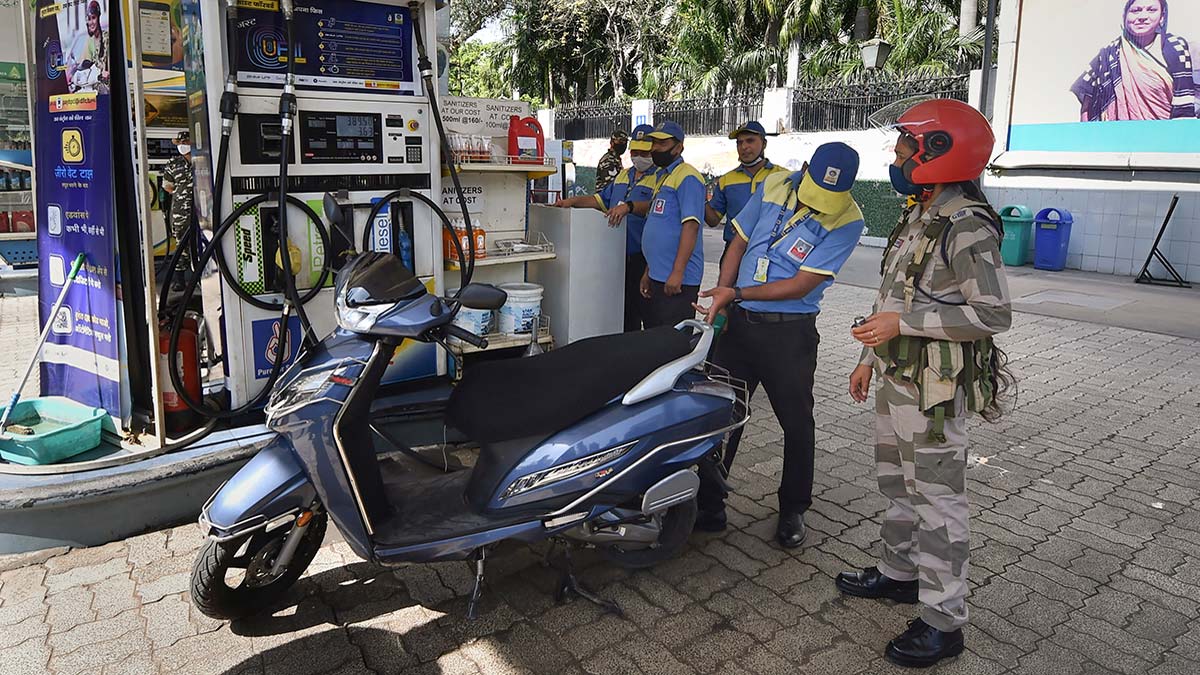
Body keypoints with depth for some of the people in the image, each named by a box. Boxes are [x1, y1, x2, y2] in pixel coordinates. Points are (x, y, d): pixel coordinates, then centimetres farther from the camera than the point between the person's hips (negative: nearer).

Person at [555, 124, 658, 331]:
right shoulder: (624, 175, 20)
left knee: (638, 306, -3)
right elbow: (601, 200, 21)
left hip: (642, 258, -7)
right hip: (618, 255, 8)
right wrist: (573, 201, 9)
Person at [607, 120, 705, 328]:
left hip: (677, 280, -10)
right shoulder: (662, 177, 20)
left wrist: (677, 272, -25)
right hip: (657, 277, 10)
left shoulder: (687, 177, -11)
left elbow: (691, 225, -20)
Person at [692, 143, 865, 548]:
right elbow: (739, 243, 7)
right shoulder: (774, 186, 0)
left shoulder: (846, 221, -13)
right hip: (738, 322, 4)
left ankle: (793, 511, 28)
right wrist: (719, 298, -4)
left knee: (797, 424, 8)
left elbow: (800, 285, -17)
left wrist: (736, 293, -18)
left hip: (789, 334, -4)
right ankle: (708, 506, 22)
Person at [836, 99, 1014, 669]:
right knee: (898, 487, 21)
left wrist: (905, 323, -24)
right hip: (896, 381, 10)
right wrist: (870, 356, 20)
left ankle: (943, 622, 11)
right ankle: (897, 572, 39)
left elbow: (993, 314, -22)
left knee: (937, 503, -1)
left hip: (935, 391, -10)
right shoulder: (917, 218, 12)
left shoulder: (967, 227, -18)